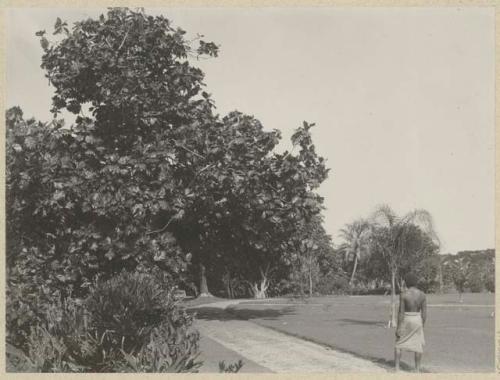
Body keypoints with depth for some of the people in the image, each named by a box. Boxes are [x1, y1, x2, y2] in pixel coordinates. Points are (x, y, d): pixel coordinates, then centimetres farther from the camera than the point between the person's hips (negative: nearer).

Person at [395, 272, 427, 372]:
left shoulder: (403, 294, -15)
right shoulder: (422, 294, -5)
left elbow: (401, 312, -15)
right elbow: (424, 313, -3)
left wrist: (398, 328, -10)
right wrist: (422, 325, 9)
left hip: (405, 321, -2)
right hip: (417, 321, 3)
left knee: (398, 344, 11)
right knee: (418, 346, 14)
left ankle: (397, 368, 6)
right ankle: (417, 370, 15)